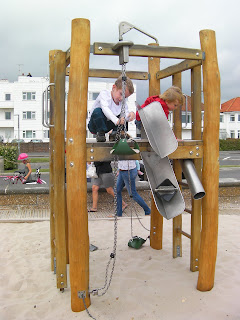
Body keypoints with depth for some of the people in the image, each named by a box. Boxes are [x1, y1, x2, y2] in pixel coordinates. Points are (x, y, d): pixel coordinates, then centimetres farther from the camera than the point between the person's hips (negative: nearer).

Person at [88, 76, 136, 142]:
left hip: (107, 126, 5)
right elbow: (105, 108, -36)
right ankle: (100, 133, -18)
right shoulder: (104, 93, -18)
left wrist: (130, 115, -37)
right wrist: (117, 121, -49)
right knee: (98, 111, -34)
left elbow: (126, 116, -11)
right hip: (94, 126, -5)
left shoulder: (123, 103, -1)